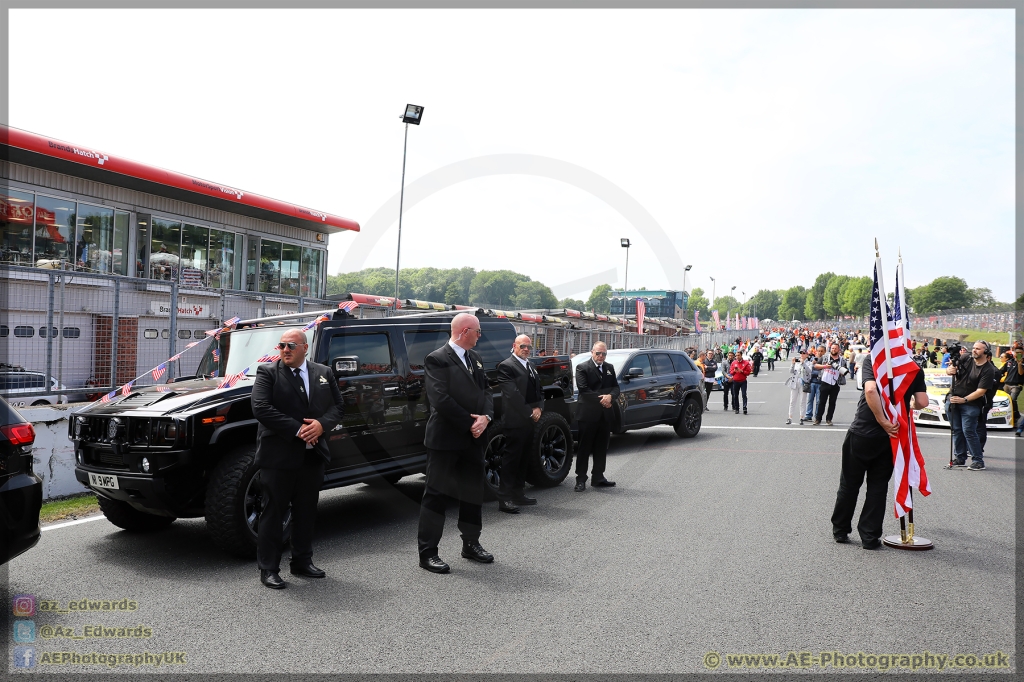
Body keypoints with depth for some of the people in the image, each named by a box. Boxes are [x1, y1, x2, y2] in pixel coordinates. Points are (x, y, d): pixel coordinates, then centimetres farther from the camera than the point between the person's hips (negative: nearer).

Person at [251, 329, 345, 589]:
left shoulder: (324, 373, 10)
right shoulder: (267, 372, -3)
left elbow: (338, 405, 9)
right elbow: (261, 409, -15)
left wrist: (321, 424, -12)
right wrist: (298, 430, -19)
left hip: (313, 456, 5)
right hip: (278, 457, -4)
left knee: (306, 512, 14)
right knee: (273, 514, 3)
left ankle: (302, 561, 27)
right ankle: (268, 569, 12)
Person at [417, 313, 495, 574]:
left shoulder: (474, 358, 12)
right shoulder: (437, 359, -14)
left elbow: (484, 390, 10)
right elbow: (441, 400, -21)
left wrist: (485, 417, -9)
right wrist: (470, 424, -17)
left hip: (472, 438, 8)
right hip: (445, 439, -8)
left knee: (473, 492, 15)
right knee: (436, 494, 0)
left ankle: (471, 544, 30)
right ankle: (428, 552, 8)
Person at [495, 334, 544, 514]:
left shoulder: (530, 366, 18)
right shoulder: (506, 366, -10)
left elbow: (538, 391, 18)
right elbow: (513, 394, -17)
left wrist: (539, 408, 0)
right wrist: (530, 412, -14)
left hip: (529, 421, 9)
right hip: (515, 421, -9)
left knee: (523, 459, 14)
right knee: (511, 458, -6)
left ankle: (517, 494, 22)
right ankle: (505, 499, -2)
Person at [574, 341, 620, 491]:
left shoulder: (609, 368, 15)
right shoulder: (582, 367, -4)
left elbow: (616, 387, 10)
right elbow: (583, 389, -13)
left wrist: (610, 397, -12)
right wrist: (601, 399, -16)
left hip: (605, 415, 6)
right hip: (588, 414, -6)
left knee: (601, 448, 11)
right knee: (585, 448, 0)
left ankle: (598, 477, 20)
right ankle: (581, 479, 5)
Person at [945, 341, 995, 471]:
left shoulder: (988, 370, -12)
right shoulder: (965, 358, 1)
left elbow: (981, 391, -16)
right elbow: (949, 369, 7)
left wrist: (964, 400, -22)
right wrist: (949, 370, -18)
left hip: (970, 404, -5)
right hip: (953, 400, 5)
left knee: (968, 431, -10)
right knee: (957, 430, 10)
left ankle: (978, 461, -2)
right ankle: (960, 458, 20)